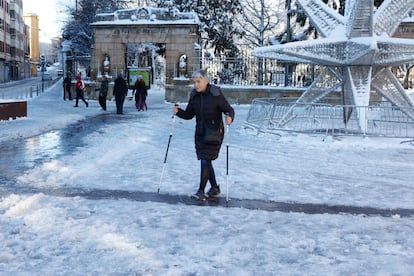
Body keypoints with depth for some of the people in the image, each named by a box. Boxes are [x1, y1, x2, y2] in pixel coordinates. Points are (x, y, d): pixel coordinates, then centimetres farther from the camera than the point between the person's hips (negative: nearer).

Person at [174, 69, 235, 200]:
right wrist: (178, 111, -10)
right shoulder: (194, 96, 3)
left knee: (205, 161, -8)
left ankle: (201, 190, 3)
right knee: (205, 161, 13)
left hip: (214, 134, -6)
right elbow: (189, 115, 8)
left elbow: (229, 109, -10)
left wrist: (230, 117, -32)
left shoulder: (216, 94, -13)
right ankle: (215, 187, 30)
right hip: (200, 133, 6)